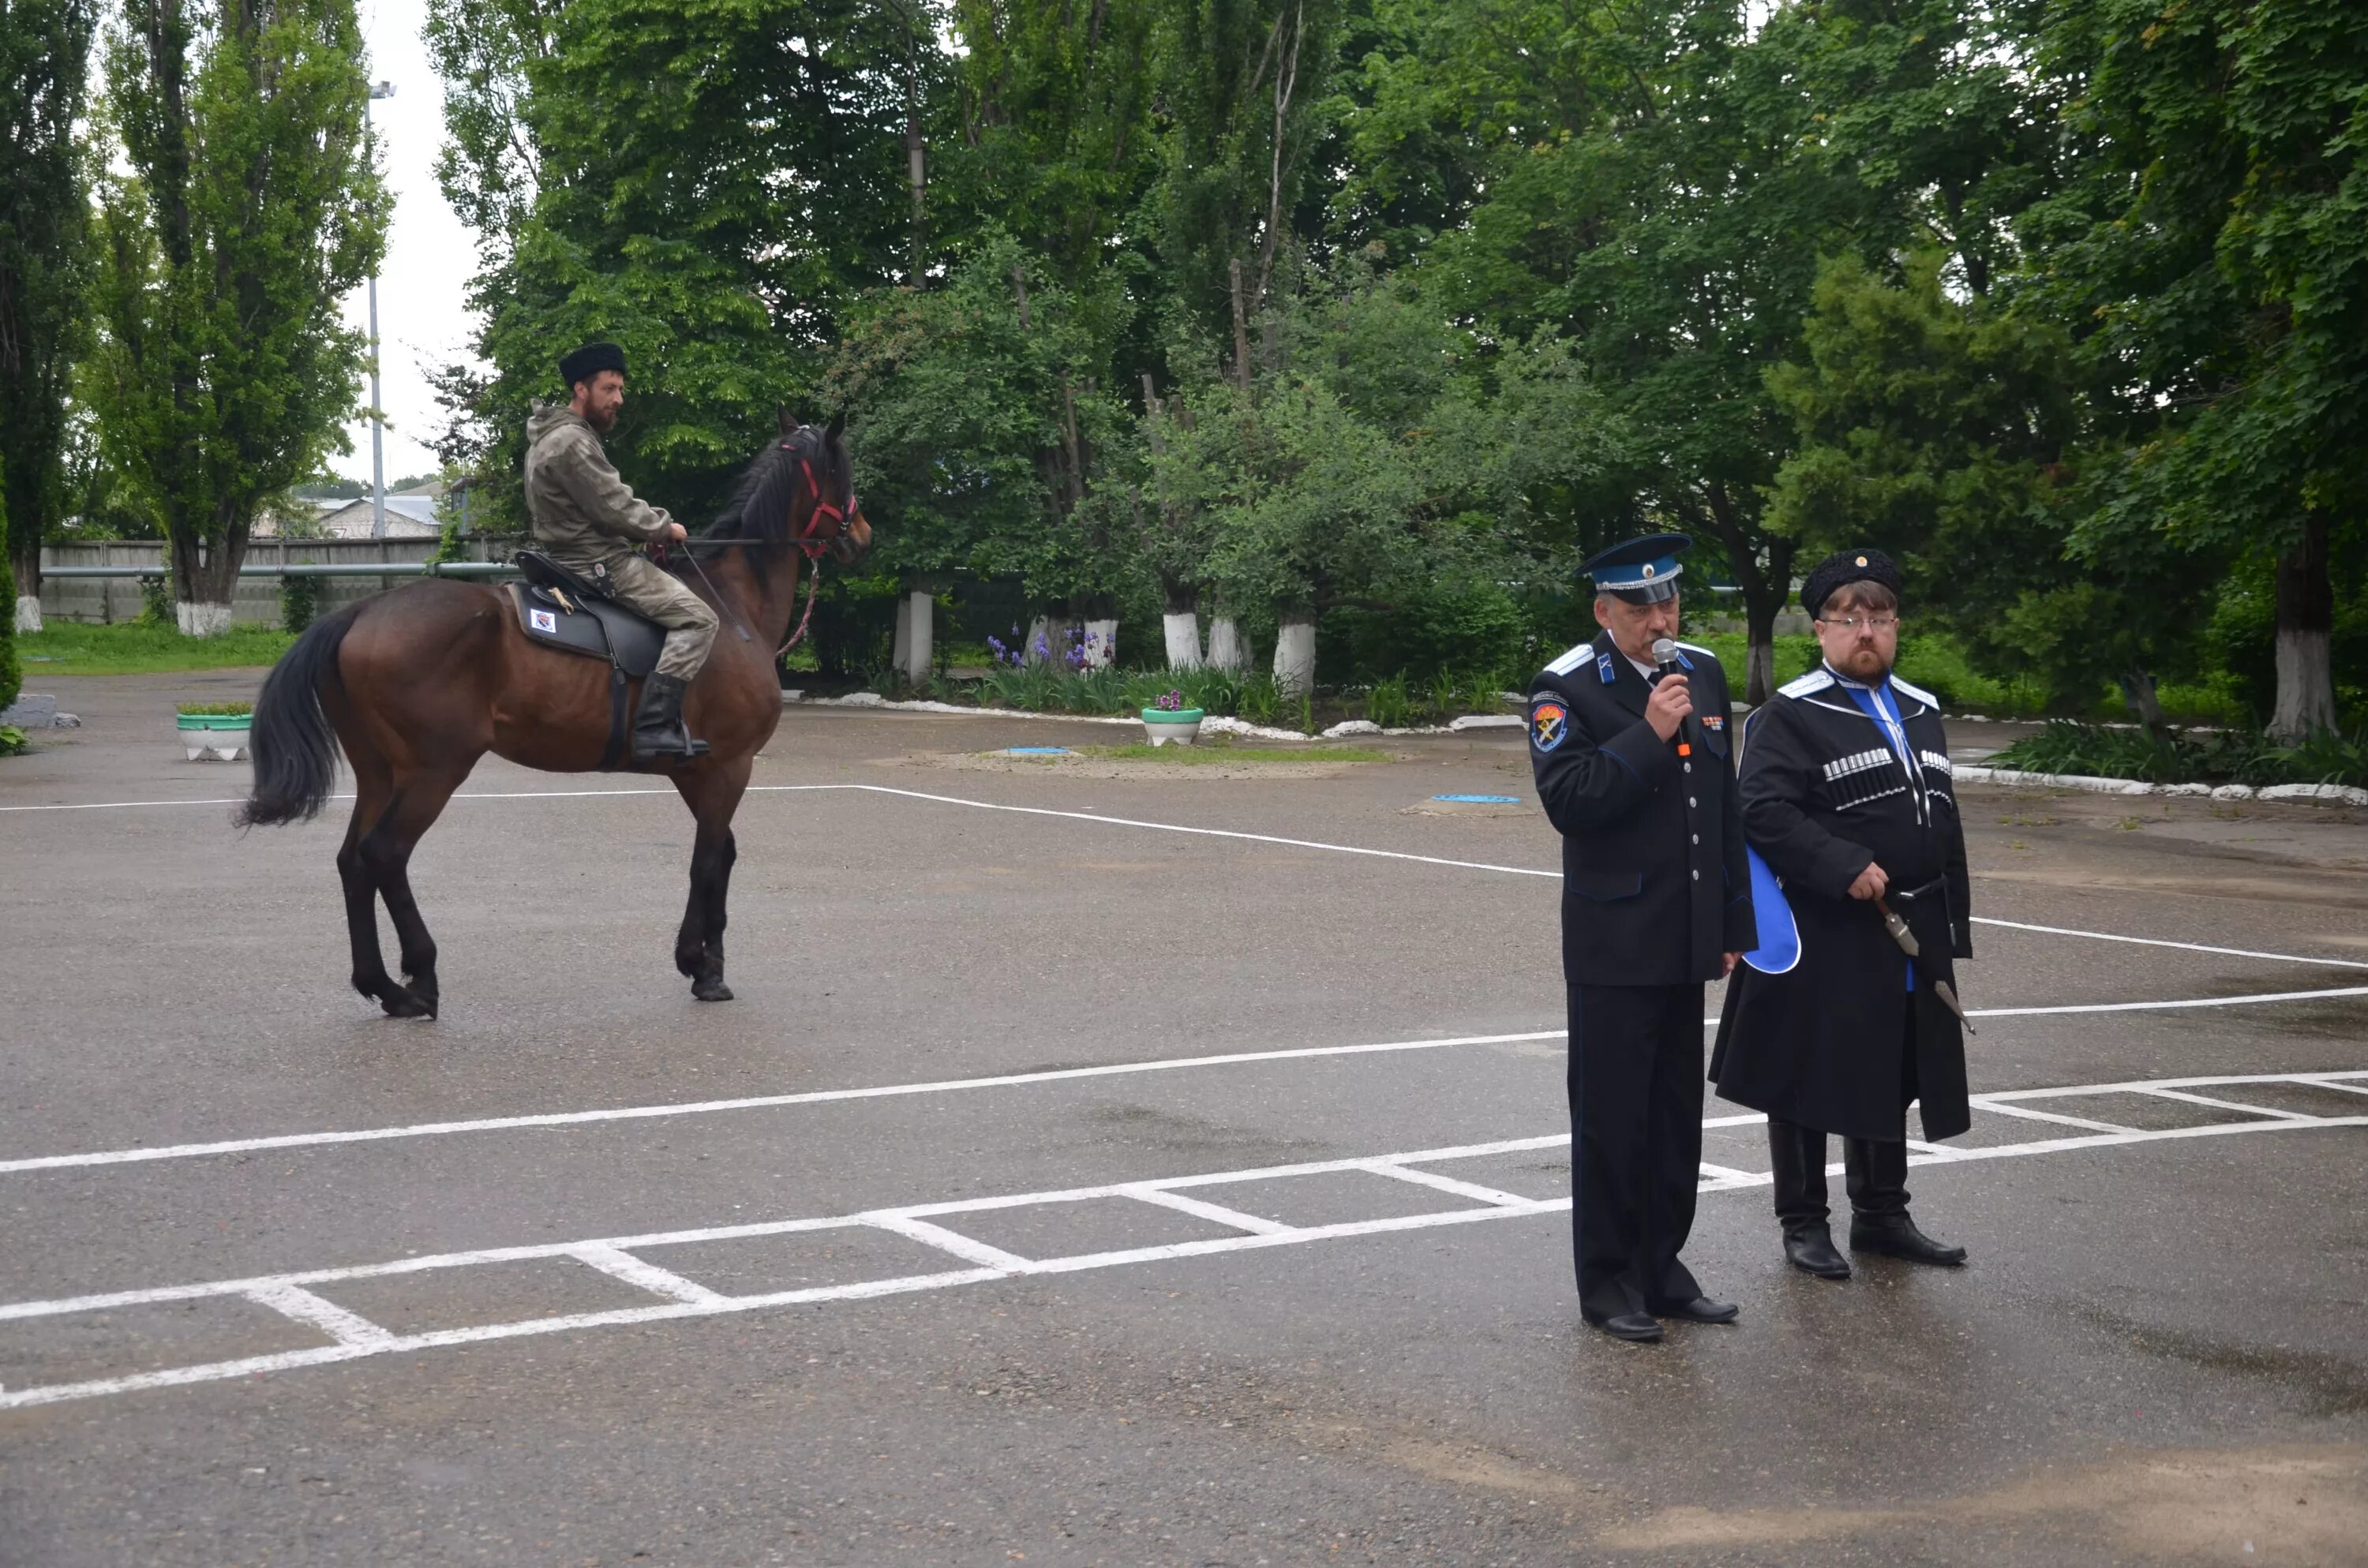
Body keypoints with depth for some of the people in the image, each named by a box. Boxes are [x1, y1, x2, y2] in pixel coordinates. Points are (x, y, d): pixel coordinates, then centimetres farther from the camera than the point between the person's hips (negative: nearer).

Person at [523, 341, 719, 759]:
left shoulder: (551, 437, 16)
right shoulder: (572, 442, -19)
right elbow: (615, 509, -20)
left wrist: (651, 529, 9)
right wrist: (664, 529, -4)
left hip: (573, 559, 11)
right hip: (598, 565, -11)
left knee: (680, 588, 27)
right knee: (697, 618, -16)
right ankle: (655, 726, -24)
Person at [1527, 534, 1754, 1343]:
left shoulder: (1704, 673, 10)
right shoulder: (1566, 689, -9)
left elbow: (1726, 809, 15)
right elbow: (1567, 800, -19)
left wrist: (1732, 924, 14)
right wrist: (1648, 736, -23)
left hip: (1686, 943, 6)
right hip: (1613, 946, -6)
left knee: (1677, 1117, 12)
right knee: (1611, 1119, 1)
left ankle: (1662, 1270, 23)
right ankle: (1607, 1284, 12)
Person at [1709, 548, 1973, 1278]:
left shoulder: (1921, 711, 14)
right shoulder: (1791, 715, -8)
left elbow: (1943, 820, 18)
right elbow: (1764, 811, -18)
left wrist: (1949, 929, 14)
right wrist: (1847, 869, -24)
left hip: (1909, 936, 7)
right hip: (1823, 937, -6)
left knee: (1891, 1078, 14)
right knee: (1810, 1080, 2)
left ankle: (1881, 1215, 26)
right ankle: (1804, 1224, 13)